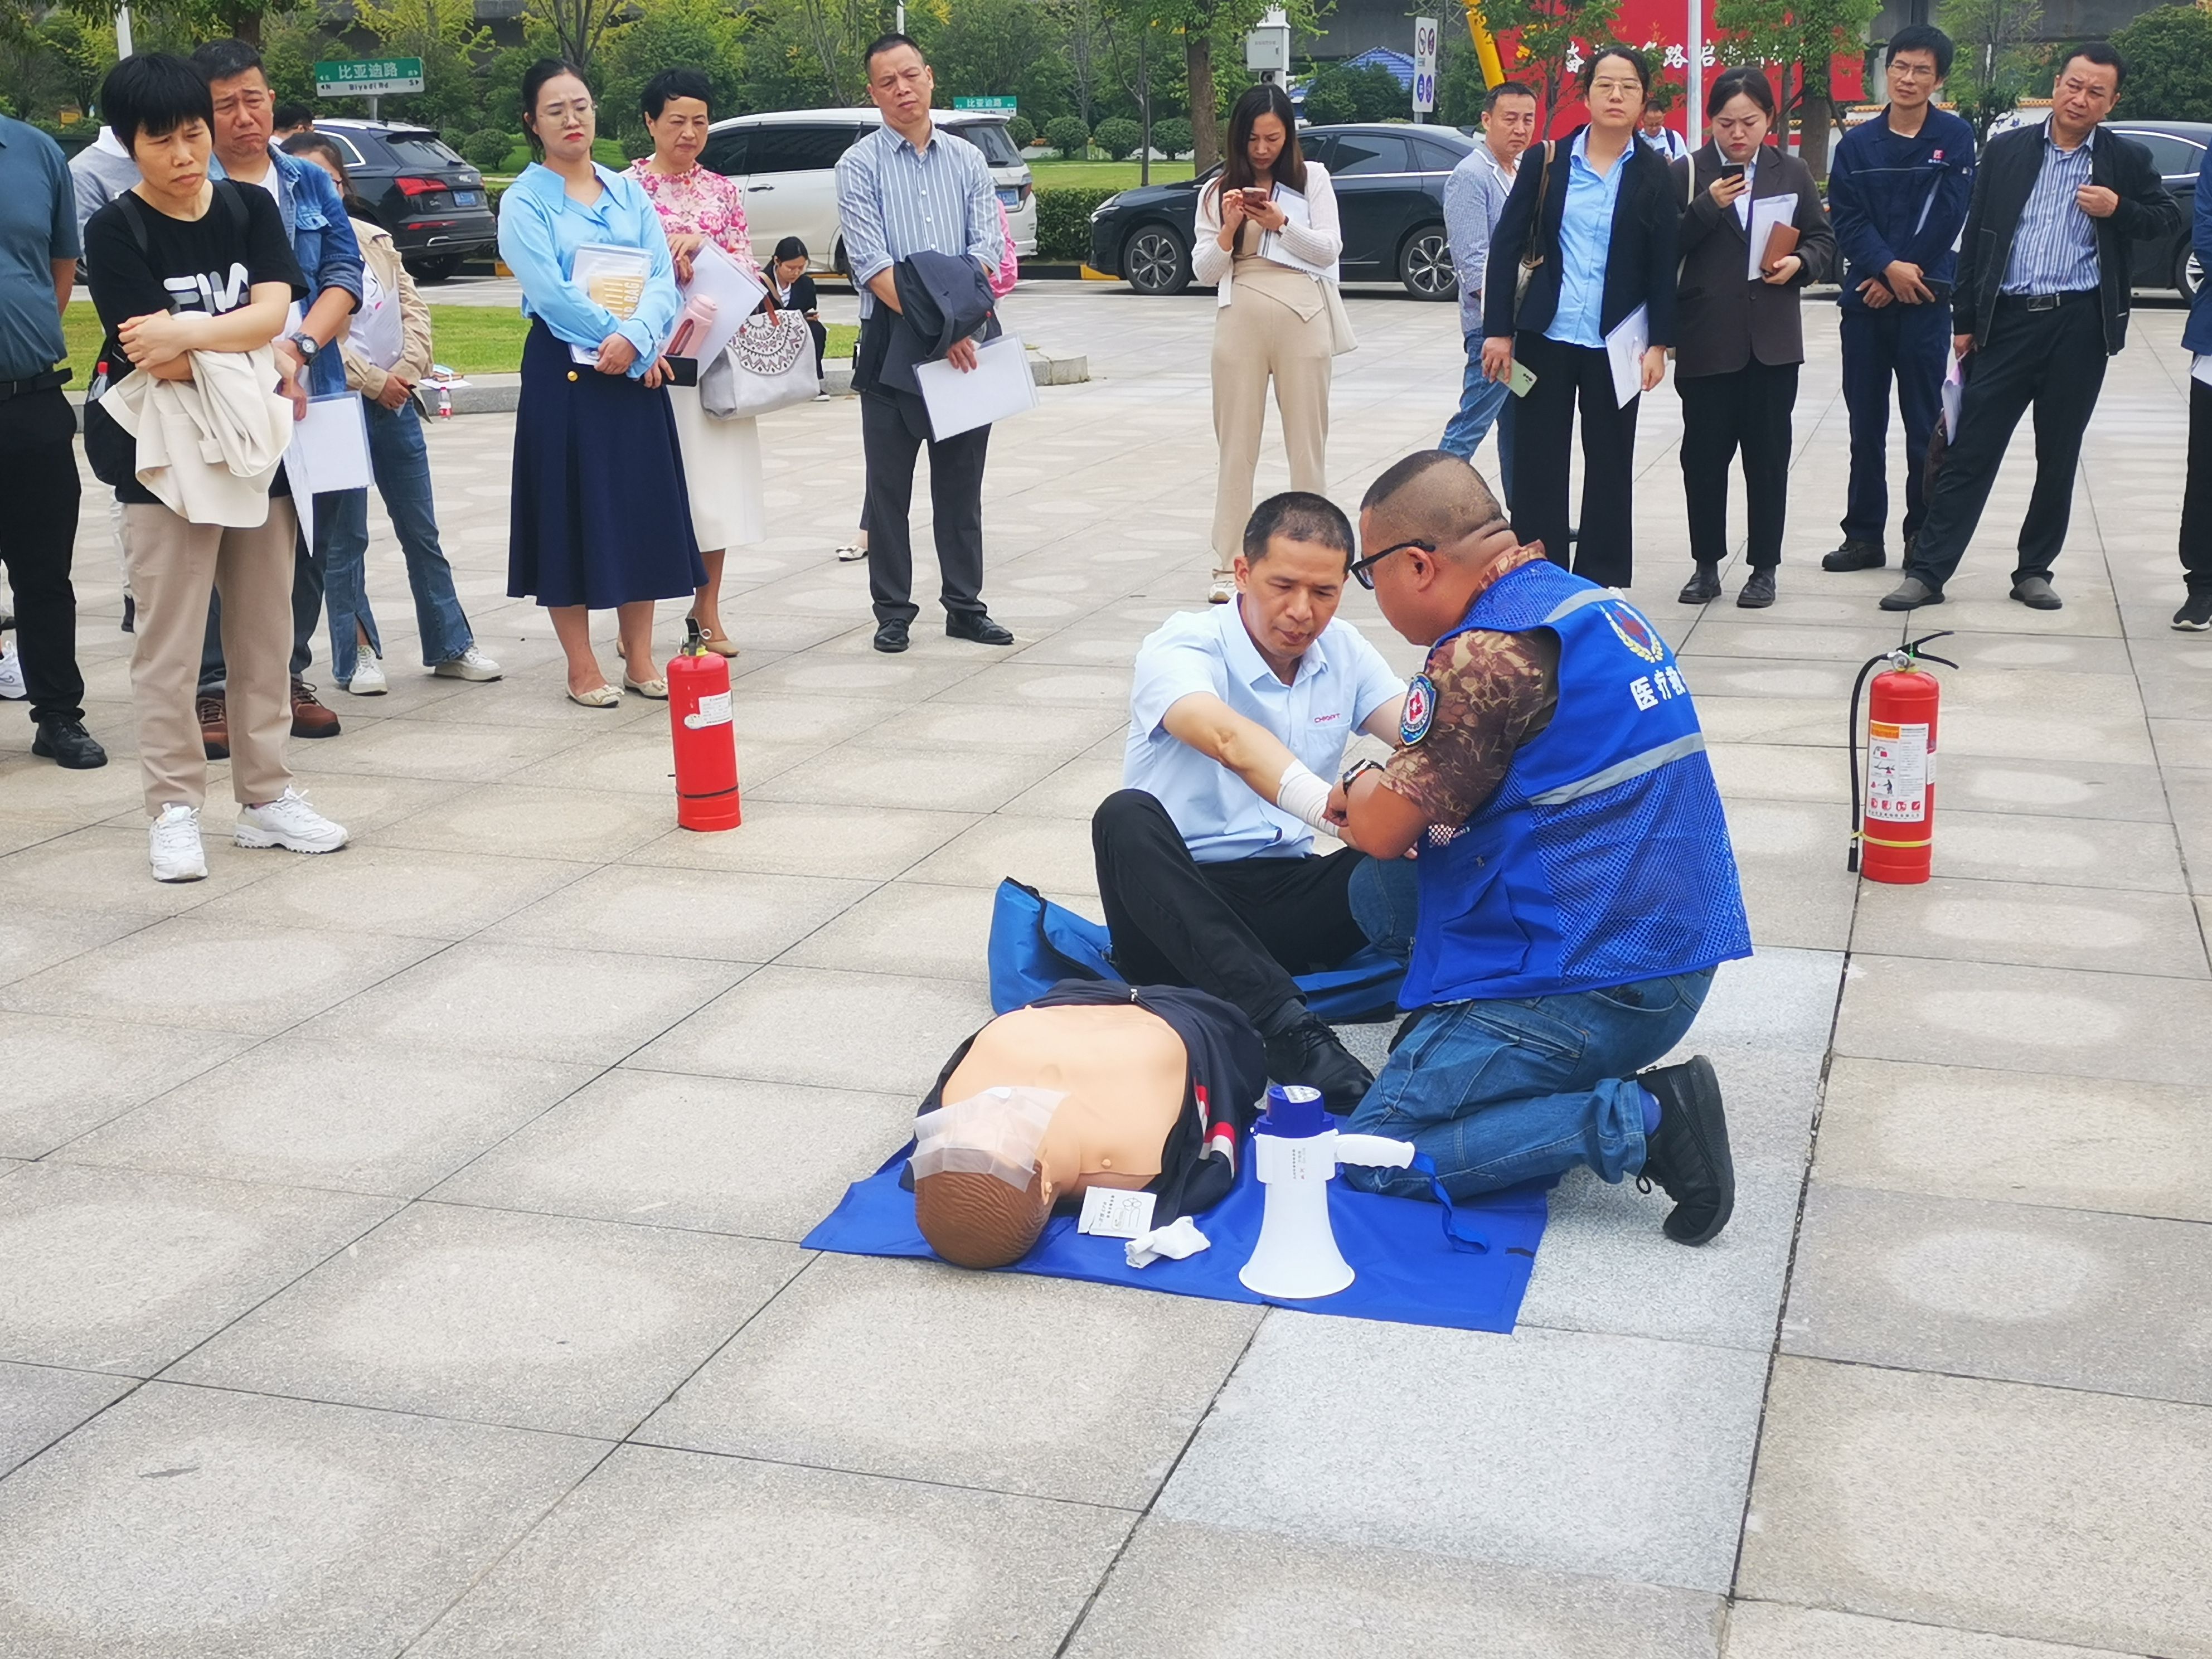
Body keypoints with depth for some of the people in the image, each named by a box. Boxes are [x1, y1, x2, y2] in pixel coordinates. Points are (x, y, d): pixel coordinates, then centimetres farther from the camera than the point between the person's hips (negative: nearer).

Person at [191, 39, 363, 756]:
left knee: (307, 547, 10)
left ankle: (288, 676, 22)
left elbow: (345, 272, 4)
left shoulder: (312, 183, 12)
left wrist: (302, 344, -14)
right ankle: (211, 690, 4)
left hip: (314, 395, 4)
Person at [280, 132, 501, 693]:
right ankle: (356, 654, 11)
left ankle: (450, 646, 19)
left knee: (423, 532, 11)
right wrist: (372, 380, -12)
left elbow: (412, 303, 11)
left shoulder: (374, 240, 12)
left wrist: (409, 366, -5)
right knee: (346, 540, 2)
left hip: (396, 398, 6)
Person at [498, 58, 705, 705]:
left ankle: (639, 658, 15)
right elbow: (550, 293, -13)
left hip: (637, 371, 4)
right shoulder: (524, 202, -2)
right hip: (565, 373, -4)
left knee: (643, 506, 6)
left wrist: (636, 338, -17)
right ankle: (583, 669, 7)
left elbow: (663, 276, 0)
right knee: (573, 511, 0)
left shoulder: (629, 192, 11)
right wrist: (616, 342, -15)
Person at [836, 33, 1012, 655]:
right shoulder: (860, 166, -2)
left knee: (961, 482, 8)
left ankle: (965, 606, 16)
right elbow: (872, 265, -11)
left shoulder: (968, 161, 9)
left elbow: (984, 249, 0)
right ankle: (893, 611, 10)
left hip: (965, 340, 3)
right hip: (891, 340, -3)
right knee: (889, 486, 3)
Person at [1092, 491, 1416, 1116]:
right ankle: (1288, 1029, -46)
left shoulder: (1343, 650, 7)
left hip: (1287, 898, 4)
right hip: (1176, 907, -4)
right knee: (1126, 817, -37)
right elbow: (1229, 739, -34)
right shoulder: (1181, 648, -12)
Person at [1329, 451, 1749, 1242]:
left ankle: (1637, 1118, -13)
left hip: (1586, 982, -10)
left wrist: (1359, 790, 8)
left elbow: (1382, 831, -13)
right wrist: (1378, 798, 11)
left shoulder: (1489, 651, -19)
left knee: (1374, 1157, -4)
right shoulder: (1586, 601, 12)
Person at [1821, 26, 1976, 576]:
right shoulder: (1857, 144, 6)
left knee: (1924, 426, 2)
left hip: (1925, 302, -2)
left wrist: (1902, 277, -9)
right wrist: (1889, 268, -15)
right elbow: (1847, 220, -1)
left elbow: (1947, 217, -6)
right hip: (1864, 302, 2)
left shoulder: (1955, 138, 0)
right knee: (1866, 426, 7)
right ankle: (1864, 536, 14)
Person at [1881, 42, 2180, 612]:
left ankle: (2034, 571, 20)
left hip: (2079, 326, 0)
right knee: (1969, 453, -1)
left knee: (2058, 458, 8)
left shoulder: (2127, 160, 6)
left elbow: (2168, 219, 11)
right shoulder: (2006, 150, 6)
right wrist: (1965, 320, 5)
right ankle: (1926, 572, 2)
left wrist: (2119, 210, -10)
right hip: (2007, 320, 0)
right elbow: (1976, 236, 8)